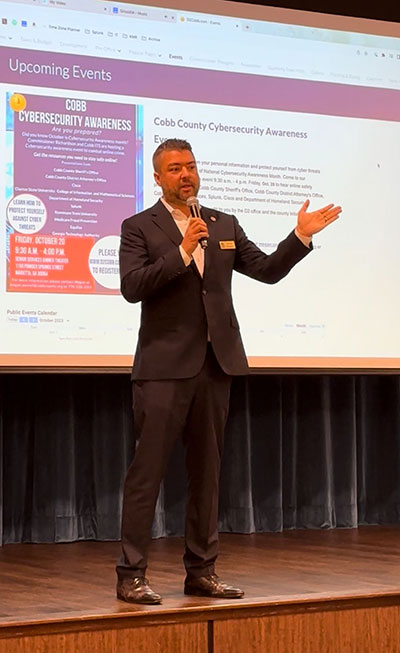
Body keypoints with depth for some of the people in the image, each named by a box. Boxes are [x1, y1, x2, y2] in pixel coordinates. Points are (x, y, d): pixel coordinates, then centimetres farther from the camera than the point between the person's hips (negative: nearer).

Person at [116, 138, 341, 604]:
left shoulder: (224, 225, 14)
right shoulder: (139, 227, 0)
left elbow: (268, 270, 12)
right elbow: (132, 287, -13)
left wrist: (301, 236, -1)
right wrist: (182, 250, -19)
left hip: (215, 364, 5)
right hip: (165, 365, -5)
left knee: (206, 472, 10)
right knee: (147, 471, -5)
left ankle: (201, 571, 18)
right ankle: (131, 575, -1)